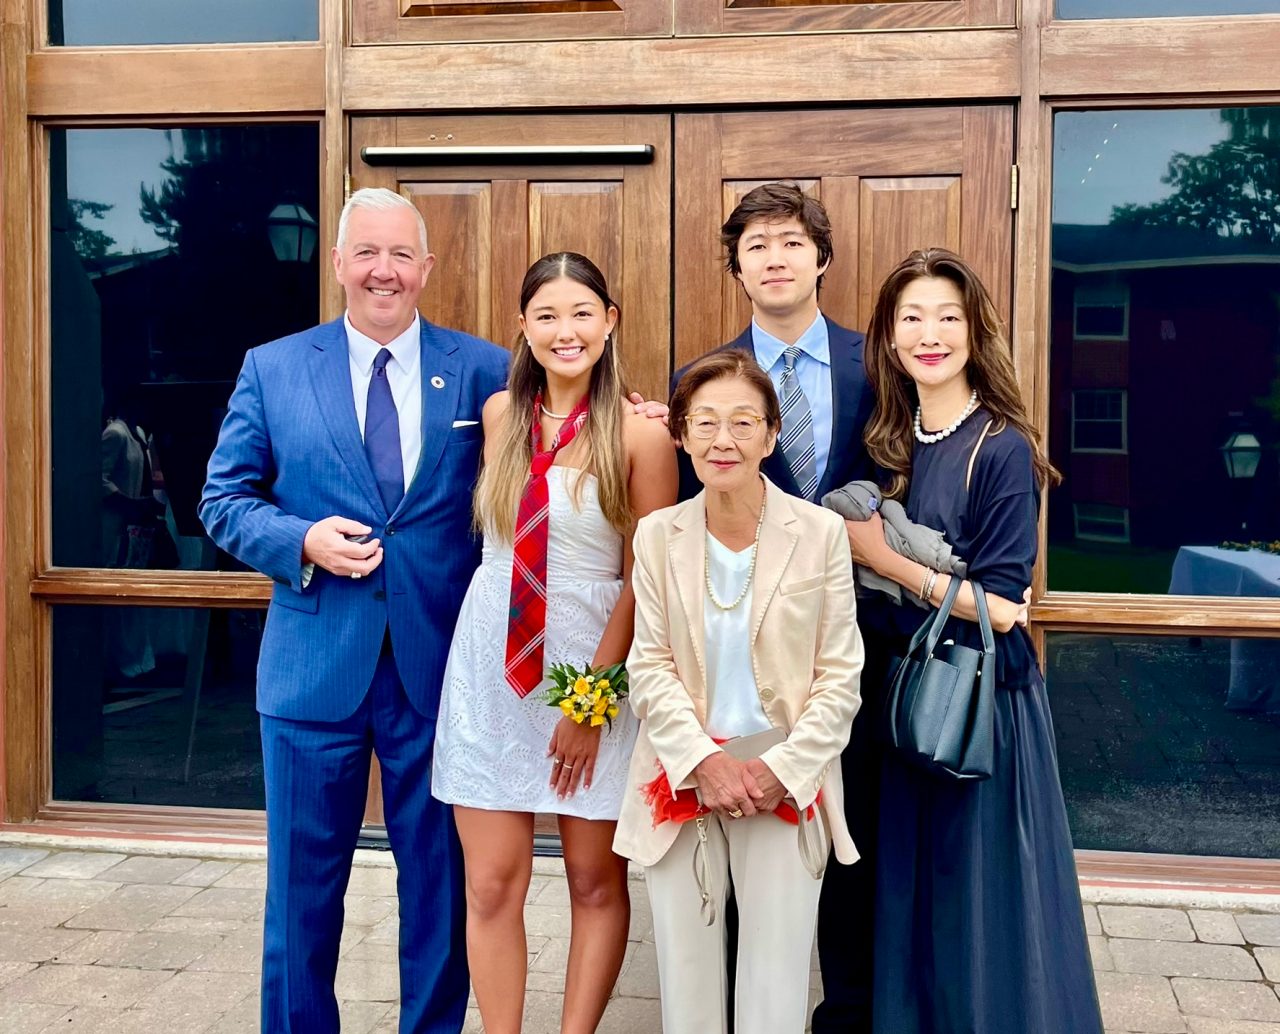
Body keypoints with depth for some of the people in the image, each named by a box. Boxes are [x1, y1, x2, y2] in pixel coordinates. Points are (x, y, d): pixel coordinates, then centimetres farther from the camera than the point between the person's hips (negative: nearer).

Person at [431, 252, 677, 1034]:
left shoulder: (641, 433, -10)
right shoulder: (501, 414, 3)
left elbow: (646, 579, -9)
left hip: (595, 665, -3)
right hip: (492, 662, 4)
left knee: (597, 882, 9)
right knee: (492, 885, 5)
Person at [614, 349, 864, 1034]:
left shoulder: (820, 532, -6)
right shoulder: (657, 535, 0)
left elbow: (840, 675, -4)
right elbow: (650, 668, 0)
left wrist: (779, 769, -13)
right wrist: (706, 760, -14)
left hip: (787, 783, -1)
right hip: (683, 781, 2)